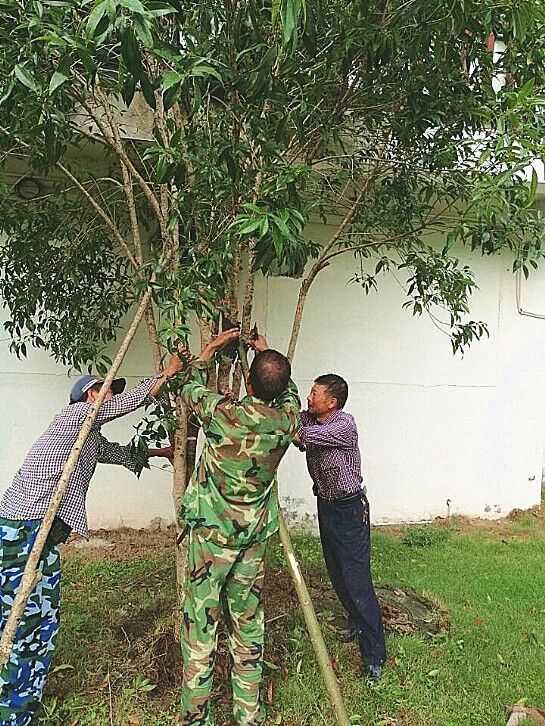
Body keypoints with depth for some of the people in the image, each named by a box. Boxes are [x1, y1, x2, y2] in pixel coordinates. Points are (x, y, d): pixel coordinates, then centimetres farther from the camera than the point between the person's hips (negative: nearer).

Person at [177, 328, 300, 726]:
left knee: (201, 623, 8)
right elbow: (289, 391, 16)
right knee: (249, 623, 16)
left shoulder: (222, 413, -19)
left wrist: (211, 347, 16)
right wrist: (267, 351, 24)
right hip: (255, 533, 4)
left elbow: (191, 387, 4)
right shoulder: (287, 419, -10)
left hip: (212, 530, -3)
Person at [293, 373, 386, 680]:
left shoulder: (344, 424, -25)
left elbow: (300, 435, -36)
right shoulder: (309, 419, -2)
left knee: (357, 580, -6)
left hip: (350, 509, -8)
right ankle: (359, 624, 39)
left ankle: (374, 655, 4)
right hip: (325, 505, 8)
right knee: (337, 574, 19)